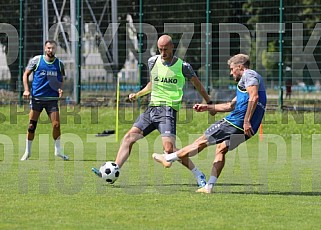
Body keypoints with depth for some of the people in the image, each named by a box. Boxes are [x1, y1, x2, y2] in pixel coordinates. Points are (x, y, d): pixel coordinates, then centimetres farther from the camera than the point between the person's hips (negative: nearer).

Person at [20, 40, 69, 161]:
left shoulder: (59, 64, 4)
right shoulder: (36, 60, -2)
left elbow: (61, 81, 15)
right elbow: (26, 74, 6)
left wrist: (60, 89, -6)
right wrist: (26, 89, -7)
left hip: (52, 98, 1)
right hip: (36, 98, -1)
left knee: (56, 125, -7)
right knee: (32, 125, -1)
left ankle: (58, 150, 11)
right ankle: (27, 152, 13)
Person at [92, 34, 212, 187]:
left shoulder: (183, 66, -3)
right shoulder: (153, 61, 9)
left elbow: (197, 84, 10)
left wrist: (209, 104, 14)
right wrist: (138, 94, 16)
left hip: (168, 109, -6)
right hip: (152, 108, 6)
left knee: (169, 149, -19)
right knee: (129, 137, -3)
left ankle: (198, 175, -8)